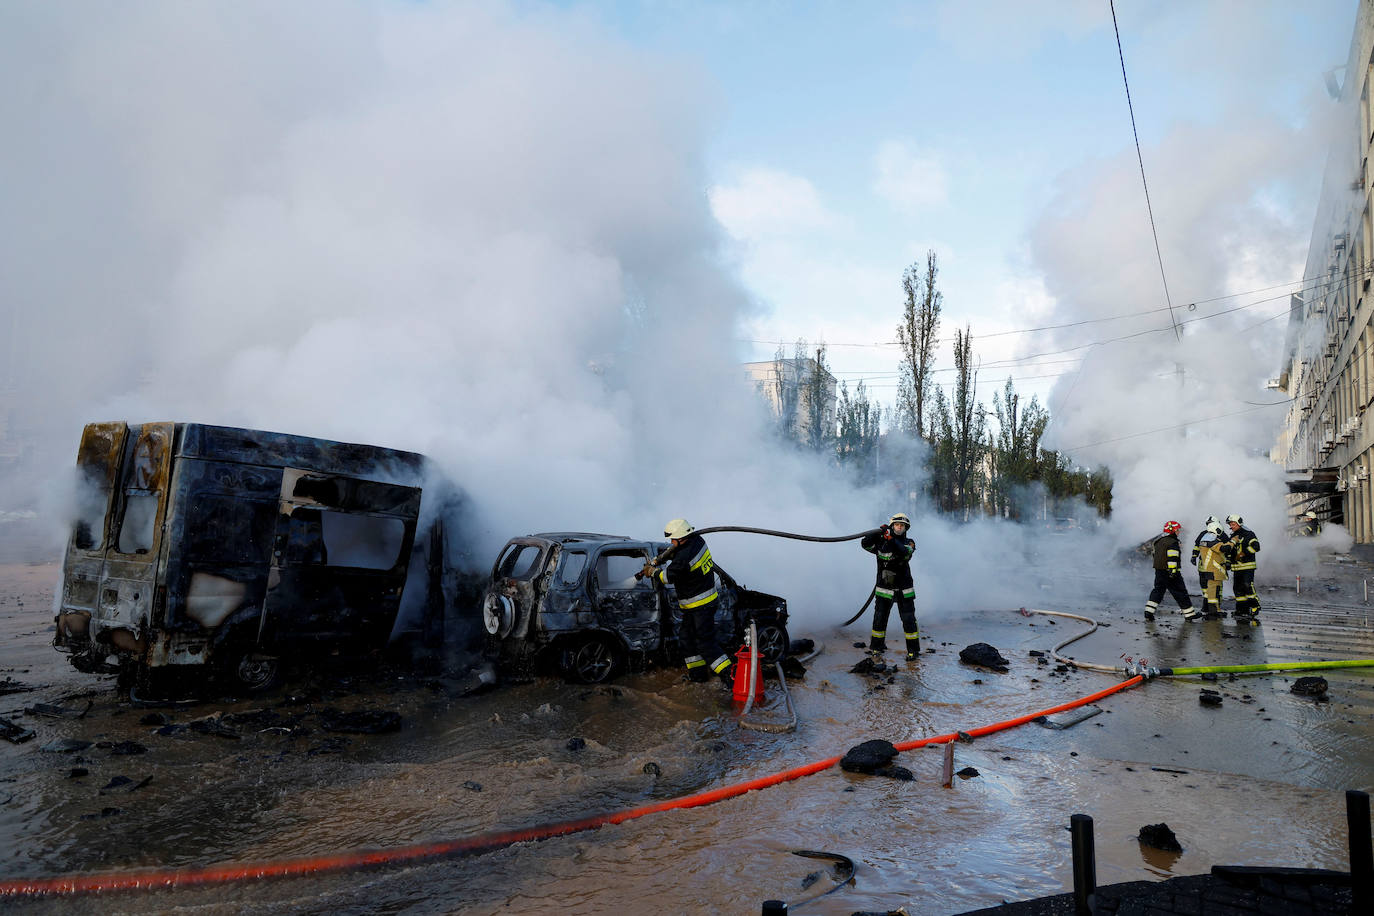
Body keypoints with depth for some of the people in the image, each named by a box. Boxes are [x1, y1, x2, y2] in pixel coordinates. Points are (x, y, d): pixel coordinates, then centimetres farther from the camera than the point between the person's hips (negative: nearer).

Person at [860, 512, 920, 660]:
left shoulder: (909, 543, 1)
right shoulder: (881, 541, 1)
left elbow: (906, 553, -21)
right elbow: (865, 544, -12)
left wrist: (892, 540, -34)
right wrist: (879, 532, -22)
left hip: (904, 590, 0)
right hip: (884, 588, 0)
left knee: (909, 619, -2)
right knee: (879, 618, 4)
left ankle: (913, 650, 7)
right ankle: (876, 647, 19)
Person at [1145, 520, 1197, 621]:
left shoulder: (1158, 541, 16)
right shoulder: (1172, 542, -13)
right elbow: (1172, 558, -21)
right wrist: (1172, 571, -24)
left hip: (1159, 570, 8)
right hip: (1169, 571, -8)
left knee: (1158, 590, 9)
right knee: (1180, 592, 2)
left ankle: (1148, 612, -1)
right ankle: (1189, 614, 9)